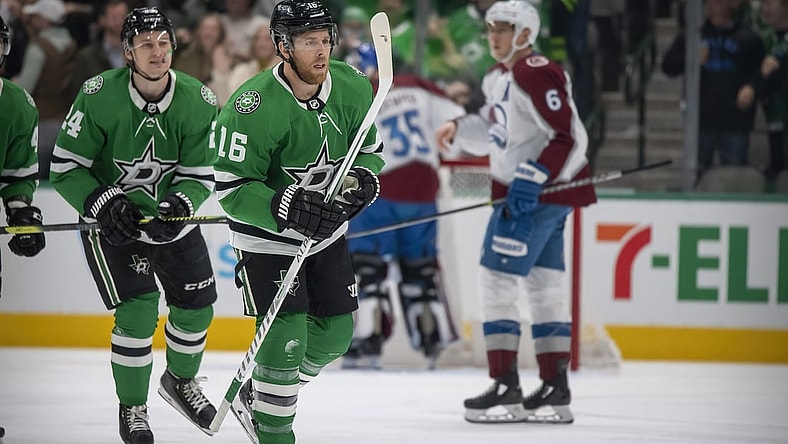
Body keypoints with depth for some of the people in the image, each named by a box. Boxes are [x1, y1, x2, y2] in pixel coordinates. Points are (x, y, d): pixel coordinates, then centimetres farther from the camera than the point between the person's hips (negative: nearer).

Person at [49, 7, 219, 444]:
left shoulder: (198, 101, -15)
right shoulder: (98, 97, -22)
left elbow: (200, 175, -9)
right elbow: (65, 168, -17)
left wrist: (180, 203, -29)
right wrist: (104, 203, -29)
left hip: (173, 218, 4)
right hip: (112, 224, -4)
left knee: (196, 306, 8)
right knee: (138, 311, -14)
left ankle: (181, 380, 38)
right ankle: (132, 408, 6)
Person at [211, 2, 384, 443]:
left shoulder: (353, 88, -10)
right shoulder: (253, 107, -28)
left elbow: (370, 149, 6)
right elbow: (232, 190, -24)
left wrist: (363, 179, -16)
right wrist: (287, 208, -38)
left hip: (328, 230, 6)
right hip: (267, 236, -6)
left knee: (334, 334, 11)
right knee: (286, 338, -13)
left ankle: (258, 397, 34)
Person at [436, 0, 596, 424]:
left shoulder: (538, 75, -17)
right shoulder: (499, 78, 14)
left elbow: (569, 137, -22)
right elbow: (493, 129, 26)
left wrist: (533, 179, -28)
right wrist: (459, 127, 7)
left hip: (541, 192, -10)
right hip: (521, 192, 10)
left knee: (497, 278, -10)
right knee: (544, 284, 11)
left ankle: (506, 387, -10)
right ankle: (555, 389, 15)